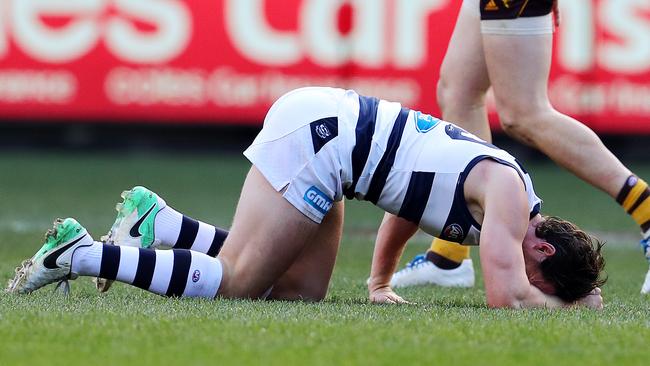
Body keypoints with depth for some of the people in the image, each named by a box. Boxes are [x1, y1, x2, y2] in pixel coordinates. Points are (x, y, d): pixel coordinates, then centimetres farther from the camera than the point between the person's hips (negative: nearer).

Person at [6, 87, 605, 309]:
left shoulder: (507, 187, 14)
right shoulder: (509, 193, -14)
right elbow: (506, 295, -24)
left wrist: (380, 281, 31)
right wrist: (572, 306, -8)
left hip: (330, 126, 9)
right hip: (318, 132, -9)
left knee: (300, 291, 4)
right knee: (235, 283, -10)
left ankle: (156, 222, 10)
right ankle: (78, 254, -5)